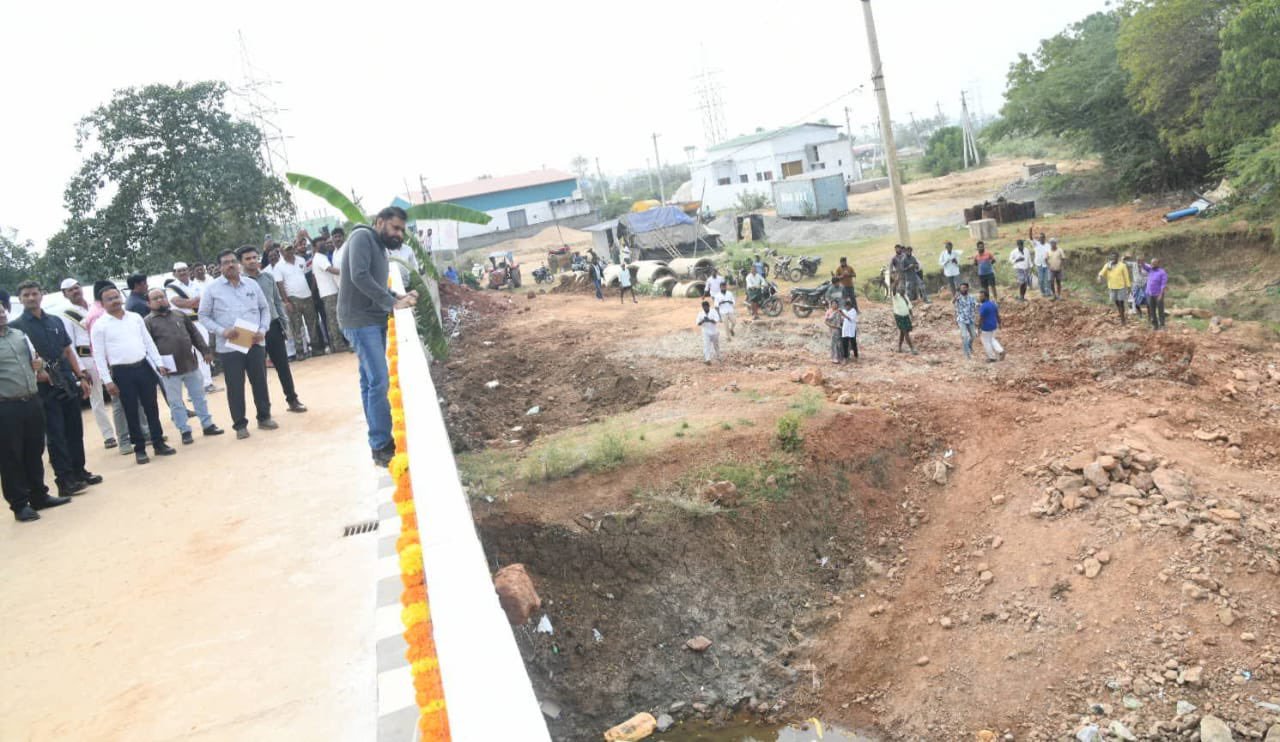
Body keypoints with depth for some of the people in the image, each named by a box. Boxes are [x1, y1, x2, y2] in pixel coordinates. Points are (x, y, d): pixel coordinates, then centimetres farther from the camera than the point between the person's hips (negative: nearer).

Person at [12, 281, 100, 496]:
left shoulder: (55, 321, 12)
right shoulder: (16, 326, -3)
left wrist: (81, 377, 12)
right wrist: (34, 372, -19)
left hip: (68, 382, 5)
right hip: (44, 387, -5)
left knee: (75, 430, 10)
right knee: (55, 434, -3)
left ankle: (79, 471, 21)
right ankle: (64, 480, -1)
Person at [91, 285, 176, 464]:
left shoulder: (135, 317, 8)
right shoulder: (100, 325, -4)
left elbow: (148, 342, 13)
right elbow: (99, 355, -5)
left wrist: (159, 363, 7)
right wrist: (107, 380, -10)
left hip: (144, 367, 3)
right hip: (122, 372, -3)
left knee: (151, 407, 8)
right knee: (131, 412, 4)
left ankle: (159, 443, 17)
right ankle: (139, 449, 11)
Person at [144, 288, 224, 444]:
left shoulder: (180, 315, 11)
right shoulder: (148, 322, -2)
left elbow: (195, 334, 13)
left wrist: (205, 351, 6)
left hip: (191, 365, 4)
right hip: (169, 370, -3)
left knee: (199, 397, 11)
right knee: (176, 403, 4)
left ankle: (207, 425, 21)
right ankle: (185, 431, 13)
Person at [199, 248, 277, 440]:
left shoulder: (252, 285, 9)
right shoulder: (212, 289, 0)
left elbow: (264, 309, 13)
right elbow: (203, 316, 1)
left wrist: (263, 330, -3)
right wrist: (222, 331, -14)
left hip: (255, 343, 2)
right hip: (229, 346, -2)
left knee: (260, 381, 10)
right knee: (235, 387, 3)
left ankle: (264, 417, 25)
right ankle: (240, 425, 12)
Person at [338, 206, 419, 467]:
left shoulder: (379, 247, 18)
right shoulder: (362, 237, -10)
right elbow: (359, 277, -22)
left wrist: (398, 297, -1)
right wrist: (392, 303, -22)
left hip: (374, 321, 10)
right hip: (360, 321, -10)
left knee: (370, 381, 13)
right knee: (379, 381, -12)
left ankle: (379, 440, 19)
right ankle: (381, 446, -7)